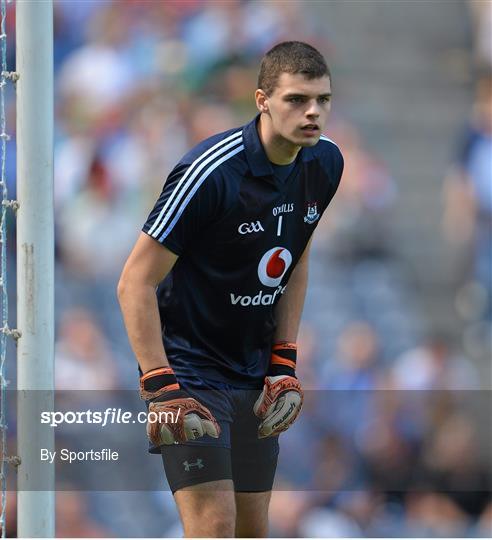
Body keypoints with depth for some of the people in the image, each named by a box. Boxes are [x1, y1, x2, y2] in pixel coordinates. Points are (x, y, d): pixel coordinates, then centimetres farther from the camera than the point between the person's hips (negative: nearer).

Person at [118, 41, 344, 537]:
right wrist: (162, 390, -24)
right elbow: (136, 283, -19)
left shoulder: (325, 164, -1)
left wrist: (284, 363, 7)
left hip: (253, 374, 7)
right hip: (188, 366, -7)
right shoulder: (210, 172, -23)